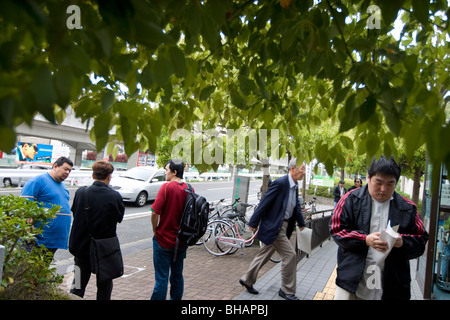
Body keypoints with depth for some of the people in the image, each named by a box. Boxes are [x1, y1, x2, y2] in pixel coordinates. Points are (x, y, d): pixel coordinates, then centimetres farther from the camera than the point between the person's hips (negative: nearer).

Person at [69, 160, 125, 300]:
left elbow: (74, 213, 3)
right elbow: (120, 217, -3)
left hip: (82, 246, 2)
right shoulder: (115, 196, -16)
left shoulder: (80, 192, -10)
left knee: (78, 286, 17)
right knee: (104, 286, 16)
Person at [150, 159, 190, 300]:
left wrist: (155, 230, -3)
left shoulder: (167, 187, -16)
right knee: (177, 275, 17)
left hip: (164, 240, -5)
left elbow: (155, 213, -19)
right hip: (181, 241, 5)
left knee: (162, 278, 3)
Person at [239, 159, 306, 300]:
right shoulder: (280, 183, -19)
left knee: (264, 255, 17)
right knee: (290, 255, -5)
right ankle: (287, 290, 12)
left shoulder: (295, 187, 9)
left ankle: (247, 280, 33)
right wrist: (253, 223, -16)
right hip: (273, 226, -9)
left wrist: (301, 223, 18)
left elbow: (297, 206, 21)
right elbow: (264, 203, -18)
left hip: (283, 227, 9)